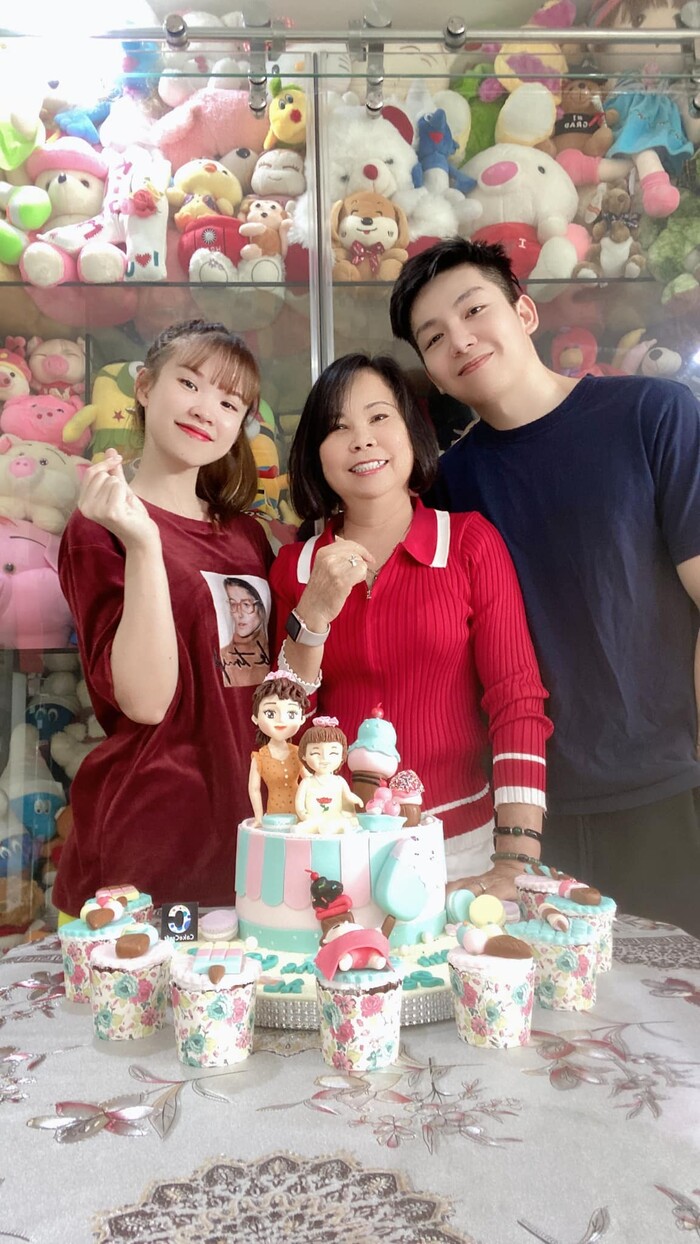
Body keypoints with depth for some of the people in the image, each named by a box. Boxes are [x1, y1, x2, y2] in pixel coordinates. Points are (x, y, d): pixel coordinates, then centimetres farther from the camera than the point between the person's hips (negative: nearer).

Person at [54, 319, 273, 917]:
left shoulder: (247, 535, 8)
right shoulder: (101, 526, -8)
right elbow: (146, 700, -20)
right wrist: (144, 545, -27)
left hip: (246, 823, 6)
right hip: (145, 837, -6)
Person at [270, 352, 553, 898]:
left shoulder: (470, 540, -4)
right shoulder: (295, 566, 2)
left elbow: (518, 702, -10)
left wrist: (516, 868, -18)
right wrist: (313, 616, -16)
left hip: (460, 845, -1)